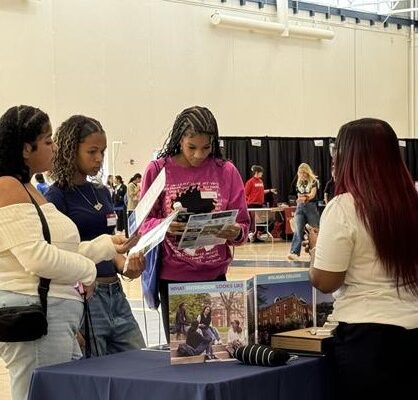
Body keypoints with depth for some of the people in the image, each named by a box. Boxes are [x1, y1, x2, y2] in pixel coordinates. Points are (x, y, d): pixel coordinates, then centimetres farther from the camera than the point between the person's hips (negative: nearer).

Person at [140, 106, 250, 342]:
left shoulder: (226, 171, 3)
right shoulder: (158, 170, -1)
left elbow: (243, 223, 5)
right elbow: (144, 223, 1)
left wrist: (235, 232, -18)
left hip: (214, 275, 1)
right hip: (172, 277, -1)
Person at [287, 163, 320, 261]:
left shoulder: (313, 181, -3)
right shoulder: (298, 183, 11)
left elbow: (312, 194, -15)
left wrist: (305, 197, -33)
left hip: (311, 207, -3)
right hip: (300, 208, 3)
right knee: (298, 230, -11)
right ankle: (294, 252, -20)